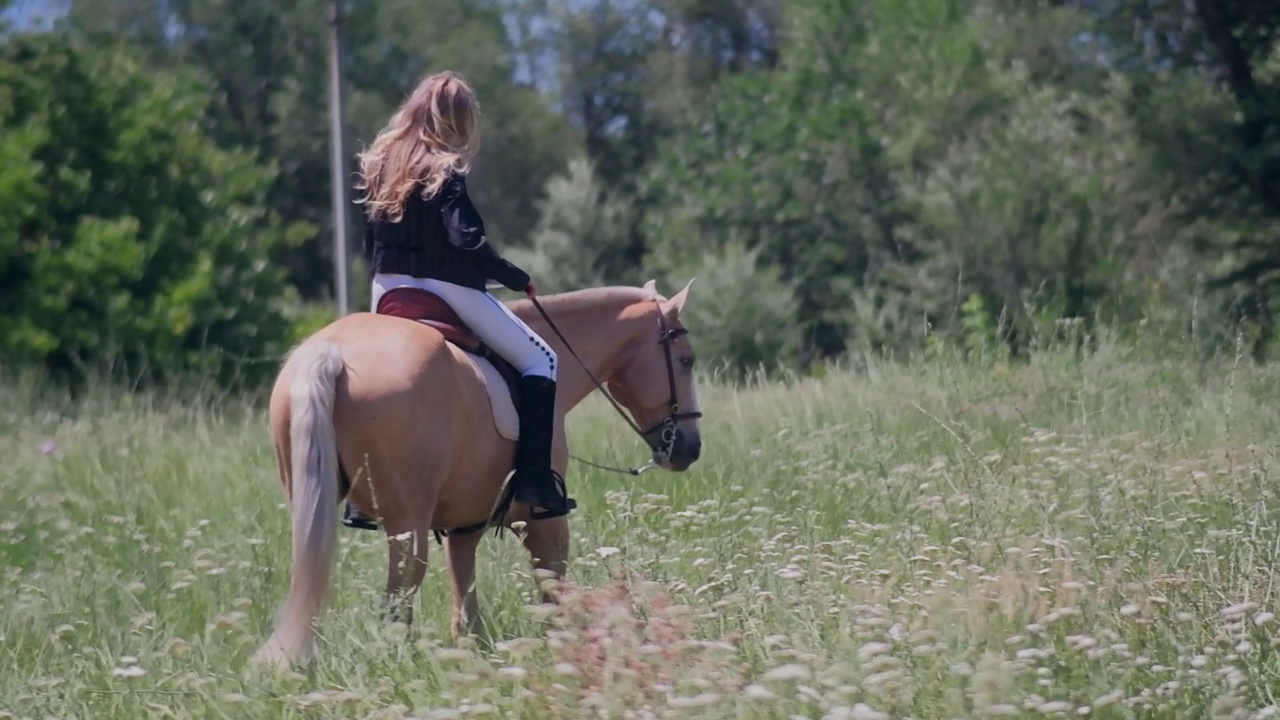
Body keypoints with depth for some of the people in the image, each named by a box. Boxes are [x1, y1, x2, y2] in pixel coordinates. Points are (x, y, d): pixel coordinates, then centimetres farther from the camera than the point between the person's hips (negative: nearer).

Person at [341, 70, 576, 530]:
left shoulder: (379, 165, 8)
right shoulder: (445, 171, -14)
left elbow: (371, 242, 12)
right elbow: (466, 240, -22)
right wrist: (517, 279, -12)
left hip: (389, 292, 7)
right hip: (447, 289, -7)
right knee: (540, 360, 4)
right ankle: (534, 482, -7)